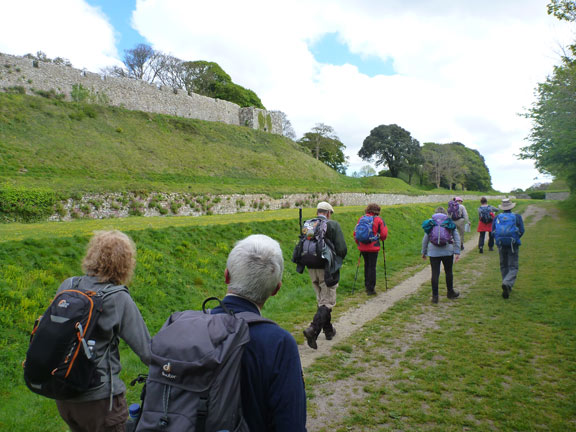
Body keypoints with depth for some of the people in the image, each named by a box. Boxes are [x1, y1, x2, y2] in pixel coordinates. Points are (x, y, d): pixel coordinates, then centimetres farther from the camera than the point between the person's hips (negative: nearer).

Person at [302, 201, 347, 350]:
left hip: (312, 269, 5)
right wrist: (338, 259, 8)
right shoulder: (333, 225, -8)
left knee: (321, 300, 19)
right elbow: (342, 248, -12)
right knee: (328, 302, 0)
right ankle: (313, 329, -17)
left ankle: (328, 330, 31)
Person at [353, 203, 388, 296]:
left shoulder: (361, 219, 7)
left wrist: (358, 243, 22)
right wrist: (381, 238, 17)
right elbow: (383, 234, -6)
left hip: (362, 247, 4)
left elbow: (355, 233, 9)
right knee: (372, 267, 2)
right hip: (373, 247, -4)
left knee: (367, 265, 19)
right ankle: (370, 289, 5)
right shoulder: (379, 219, -5)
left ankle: (367, 285, 27)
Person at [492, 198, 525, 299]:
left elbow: (493, 232, 2)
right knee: (513, 267, 0)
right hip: (513, 245, -2)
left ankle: (507, 286, 21)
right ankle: (507, 283, -24)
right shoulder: (517, 217, -2)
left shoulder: (497, 217, 2)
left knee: (503, 266, 15)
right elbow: (521, 231, -2)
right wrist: (516, 238, 15)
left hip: (501, 245, 2)